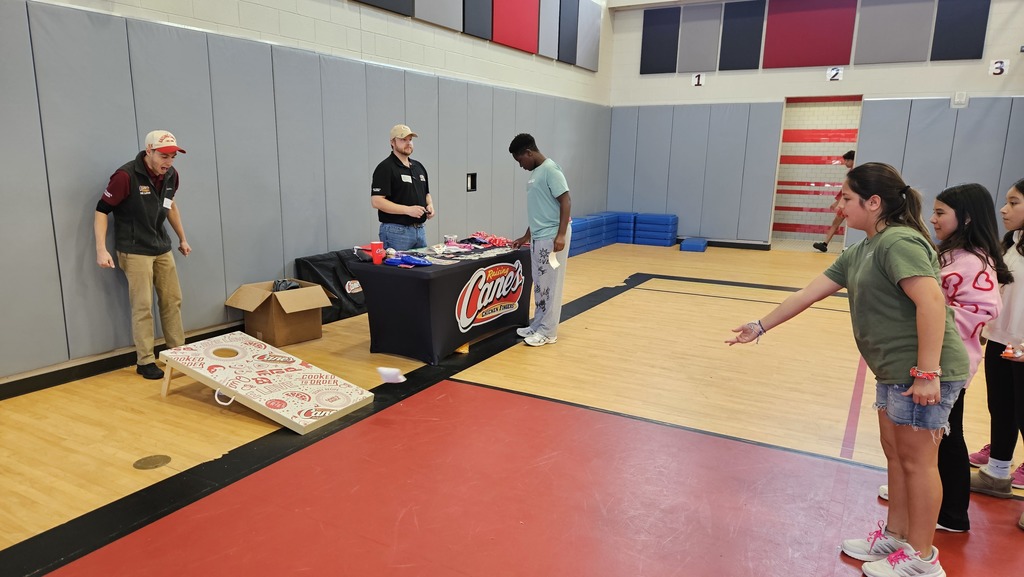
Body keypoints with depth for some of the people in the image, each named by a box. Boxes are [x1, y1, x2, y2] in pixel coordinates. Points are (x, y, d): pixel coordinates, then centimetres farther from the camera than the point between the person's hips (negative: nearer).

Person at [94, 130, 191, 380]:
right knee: (143, 307, -5)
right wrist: (101, 249, -20)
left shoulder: (170, 175, 0)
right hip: (134, 251, -6)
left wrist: (182, 238, 22)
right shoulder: (126, 176, -19)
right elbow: (102, 210, -13)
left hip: (162, 248, 6)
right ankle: (145, 362, 5)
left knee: (173, 300, 9)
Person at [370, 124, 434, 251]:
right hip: (396, 231, -7)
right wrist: (408, 210, -22)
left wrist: (430, 205, 3)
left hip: (420, 230, 7)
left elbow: (426, 194, 26)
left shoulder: (419, 167, 16)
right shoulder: (385, 168, -8)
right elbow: (376, 201, -16)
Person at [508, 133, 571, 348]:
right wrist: (527, 236, 24)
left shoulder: (550, 169, -12)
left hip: (552, 238, -9)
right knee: (539, 285, 14)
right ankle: (538, 325, 24)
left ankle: (548, 332, 7)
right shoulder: (534, 173, 15)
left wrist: (561, 235, -23)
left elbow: (566, 202, -17)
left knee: (550, 285, -1)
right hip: (538, 238, 9)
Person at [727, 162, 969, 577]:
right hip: (895, 370, 9)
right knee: (895, 453, 18)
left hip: (924, 372, -9)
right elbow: (809, 293, 15)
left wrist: (927, 372, -28)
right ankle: (894, 536, 33)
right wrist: (761, 327, 17)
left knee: (916, 460, 2)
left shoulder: (898, 241, -18)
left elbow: (931, 301, -27)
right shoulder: (860, 253, 12)